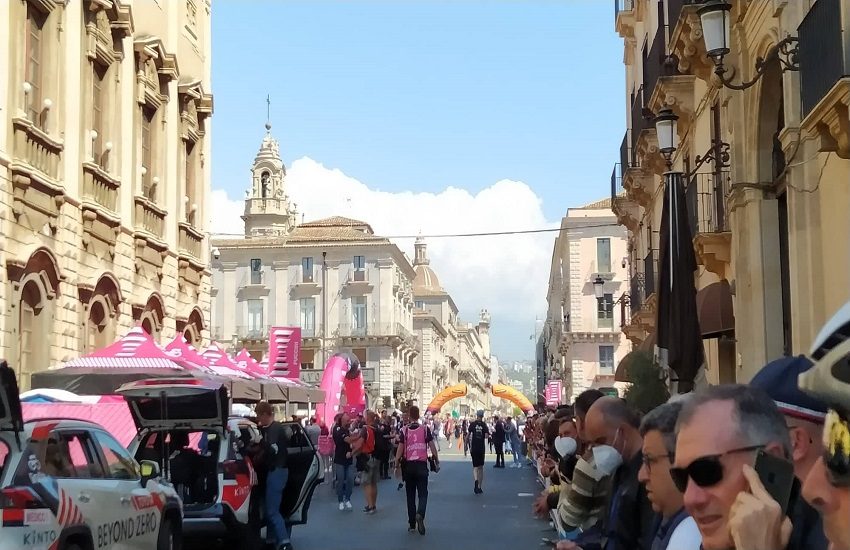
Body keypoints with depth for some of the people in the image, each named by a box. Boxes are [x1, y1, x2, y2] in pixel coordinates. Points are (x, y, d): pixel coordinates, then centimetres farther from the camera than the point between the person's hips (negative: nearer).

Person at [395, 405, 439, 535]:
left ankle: (412, 524, 13)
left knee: (410, 495, 11)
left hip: (408, 465, 1)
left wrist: (397, 466, 3)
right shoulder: (425, 429, -3)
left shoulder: (404, 430, -2)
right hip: (422, 465, -1)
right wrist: (437, 462, 7)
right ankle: (420, 514, -25)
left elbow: (400, 449, -4)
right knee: (423, 493, 4)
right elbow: (432, 447, -3)